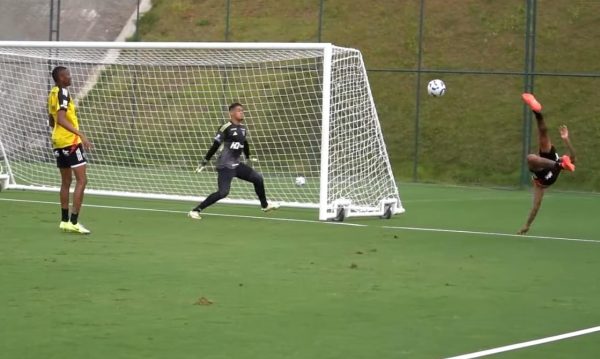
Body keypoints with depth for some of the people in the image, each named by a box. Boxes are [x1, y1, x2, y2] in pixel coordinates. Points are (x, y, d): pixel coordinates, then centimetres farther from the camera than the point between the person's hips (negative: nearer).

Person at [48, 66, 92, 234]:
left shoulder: (53, 93, 12)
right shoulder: (63, 92, -15)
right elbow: (61, 119, -26)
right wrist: (80, 134, -32)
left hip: (58, 142, 9)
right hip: (70, 141, -9)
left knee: (66, 181, 15)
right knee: (82, 180, -8)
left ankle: (65, 221, 18)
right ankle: (74, 222, -14)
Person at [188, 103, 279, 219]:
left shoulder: (243, 128, 7)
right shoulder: (226, 128, -15)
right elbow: (215, 146, -12)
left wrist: (248, 157, 37)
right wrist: (204, 162, -10)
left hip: (236, 165, 8)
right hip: (225, 166, -8)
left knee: (258, 179, 12)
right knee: (223, 192, -19)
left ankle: (264, 205, 34)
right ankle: (195, 211, -15)